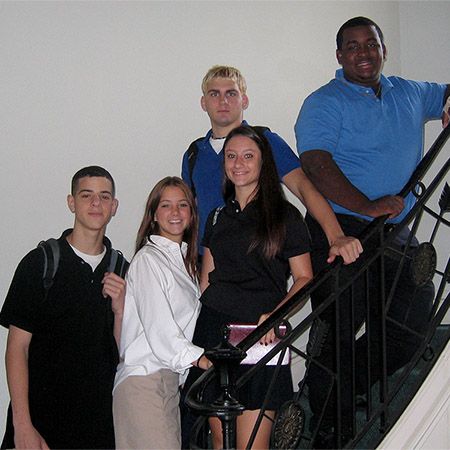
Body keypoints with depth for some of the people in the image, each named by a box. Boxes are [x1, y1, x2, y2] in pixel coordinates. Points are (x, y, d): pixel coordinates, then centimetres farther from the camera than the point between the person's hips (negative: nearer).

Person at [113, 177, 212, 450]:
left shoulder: (185, 260, 20)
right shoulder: (148, 259, -7)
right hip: (144, 378, -8)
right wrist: (204, 361, -15)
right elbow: (160, 329, -13)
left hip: (171, 376, 8)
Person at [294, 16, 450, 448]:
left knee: (415, 321, 10)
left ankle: (346, 386, 29)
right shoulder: (325, 102, -5)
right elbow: (316, 163, -19)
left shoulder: (409, 93, 15)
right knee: (338, 334, -3)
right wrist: (366, 206, -29)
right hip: (342, 233, -7)